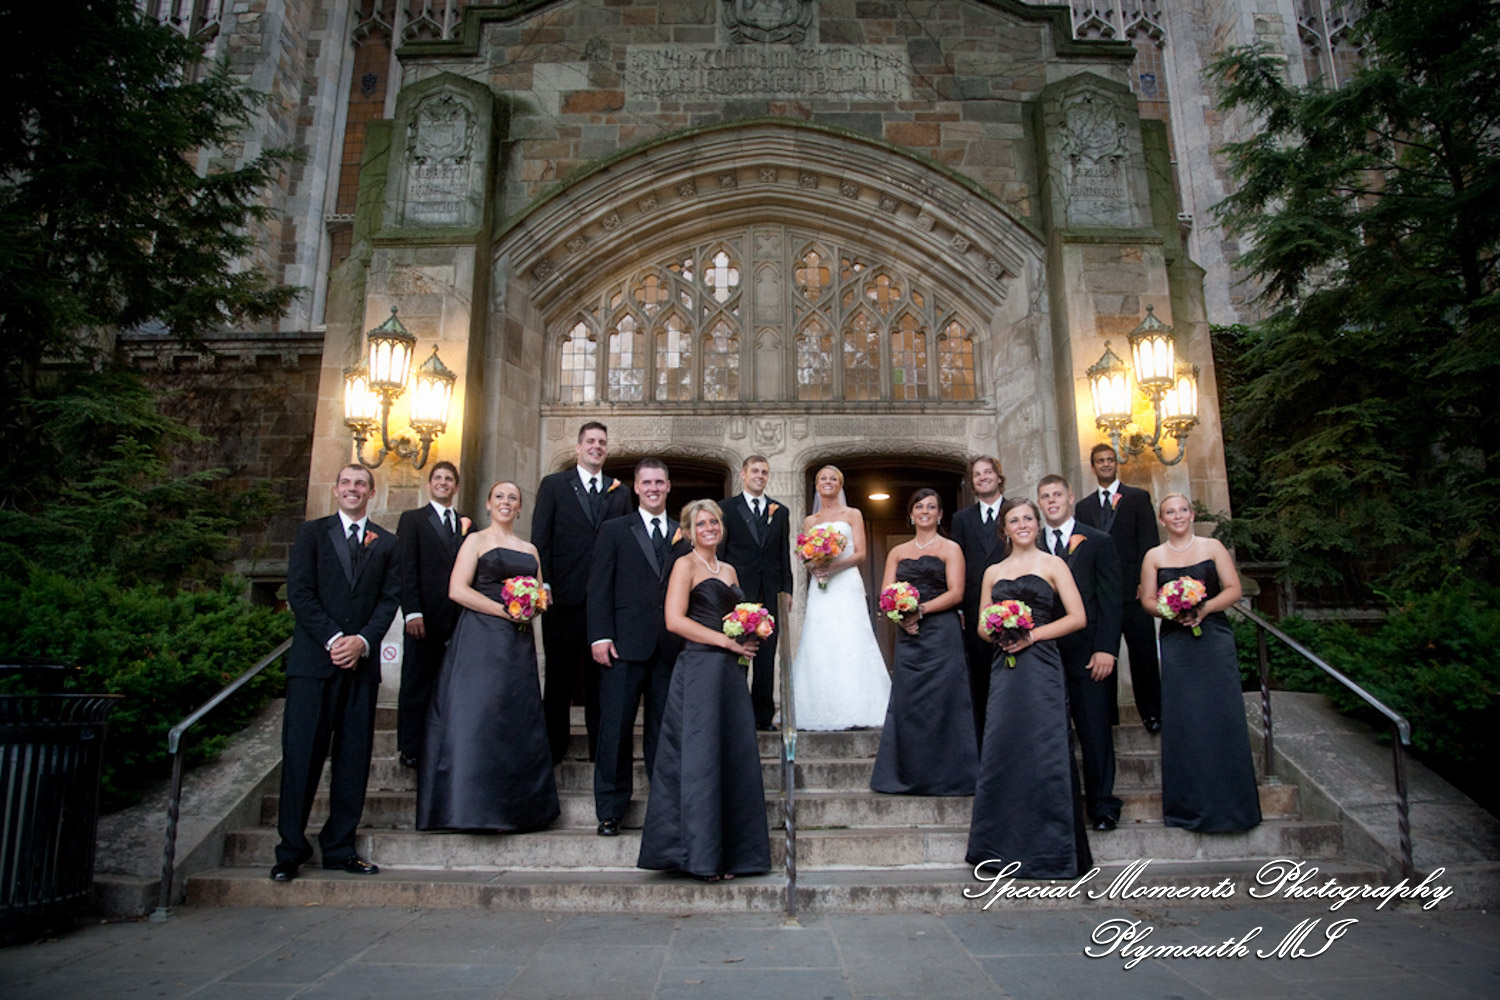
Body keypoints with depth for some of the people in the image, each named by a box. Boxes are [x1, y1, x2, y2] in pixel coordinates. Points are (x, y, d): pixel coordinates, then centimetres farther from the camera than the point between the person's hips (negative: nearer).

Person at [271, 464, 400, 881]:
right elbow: (299, 592, -1)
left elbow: (390, 598, 6)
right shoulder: (311, 532, 9)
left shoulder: (386, 543, 13)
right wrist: (333, 640, -11)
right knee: (302, 754, -1)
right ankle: (291, 849, 9)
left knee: (354, 757, 4)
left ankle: (339, 847, 13)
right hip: (313, 659, -2)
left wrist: (363, 640, -9)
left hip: (362, 660, 2)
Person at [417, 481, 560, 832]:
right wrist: (504, 611, -14)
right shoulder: (476, 540, 3)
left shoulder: (530, 549, 19)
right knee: (477, 715, -7)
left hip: (519, 643, 5)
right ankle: (477, 806, 0)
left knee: (517, 720, 3)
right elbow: (457, 589, -8)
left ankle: (511, 806, 11)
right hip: (480, 639, -5)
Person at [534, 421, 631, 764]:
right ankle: (554, 746, 19)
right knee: (560, 675, 7)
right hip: (565, 595, -2)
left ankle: (600, 745, 19)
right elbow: (540, 539, 0)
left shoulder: (619, 493, 13)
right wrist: (543, 585, -9)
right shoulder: (554, 485, 6)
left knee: (601, 675, 8)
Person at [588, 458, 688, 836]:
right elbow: (599, 588, 0)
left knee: (664, 730, 9)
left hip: (671, 648, 2)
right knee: (615, 729, 1)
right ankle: (610, 810, 12)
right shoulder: (614, 530, 6)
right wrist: (600, 636, -9)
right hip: (625, 646, -2)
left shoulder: (683, 536, 13)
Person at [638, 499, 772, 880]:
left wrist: (750, 633, 6)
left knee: (734, 757, 6)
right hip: (698, 668, -7)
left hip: (729, 670, 7)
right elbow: (674, 620, -13)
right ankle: (700, 856, 2)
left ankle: (728, 853, 16)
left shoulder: (729, 570, 20)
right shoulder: (685, 565, -2)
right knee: (700, 756, -6)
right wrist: (726, 641, -13)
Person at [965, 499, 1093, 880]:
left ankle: (1049, 851, 6)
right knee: (1001, 751, 0)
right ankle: (1005, 848, 11)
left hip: (1041, 664, -3)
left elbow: (1077, 617, 0)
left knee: (1044, 750, -5)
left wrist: (1033, 635, -11)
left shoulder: (1052, 565, 7)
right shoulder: (993, 572, 17)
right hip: (1004, 667, 4)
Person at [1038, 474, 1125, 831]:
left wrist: (1105, 649, -9)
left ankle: (1102, 804, 16)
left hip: (1086, 652, -2)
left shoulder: (1098, 542, 4)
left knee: (1095, 731, 4)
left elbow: (1111, 600, 0)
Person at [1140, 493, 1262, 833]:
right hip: (1176, 642, 0)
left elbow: (1233, 589, 1)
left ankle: (1229, 802, 10)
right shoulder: (1154, 556, 8)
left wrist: (1204, 608, -15)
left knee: (1222, 714, -3)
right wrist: (1173, 612, -15)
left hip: (1214, 637, 0)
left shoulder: (1213, 547, 6)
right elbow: (1147, 600, 4)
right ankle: (1192, 804, 10)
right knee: (1183, 720, -1)